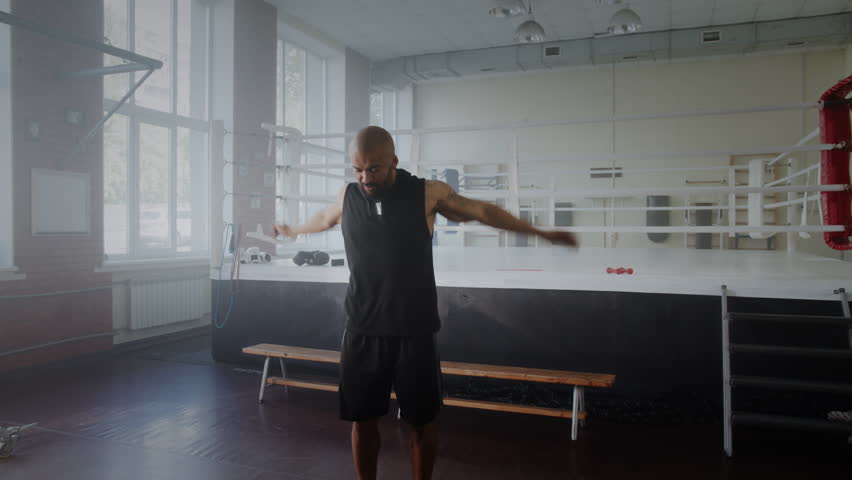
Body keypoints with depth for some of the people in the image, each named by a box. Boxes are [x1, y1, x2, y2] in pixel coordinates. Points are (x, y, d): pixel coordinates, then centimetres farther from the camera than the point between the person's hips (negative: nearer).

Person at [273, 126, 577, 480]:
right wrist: (292, 231, 45)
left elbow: (480, 211, 8)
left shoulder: (427, 193, -5)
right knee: (362, 419, 10)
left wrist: (539, 232, 14)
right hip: (361, 331, 2)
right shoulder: (347, 196, 3)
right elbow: (324, 219, 26)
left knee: (421, 421, 8)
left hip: (414, 332, -2)